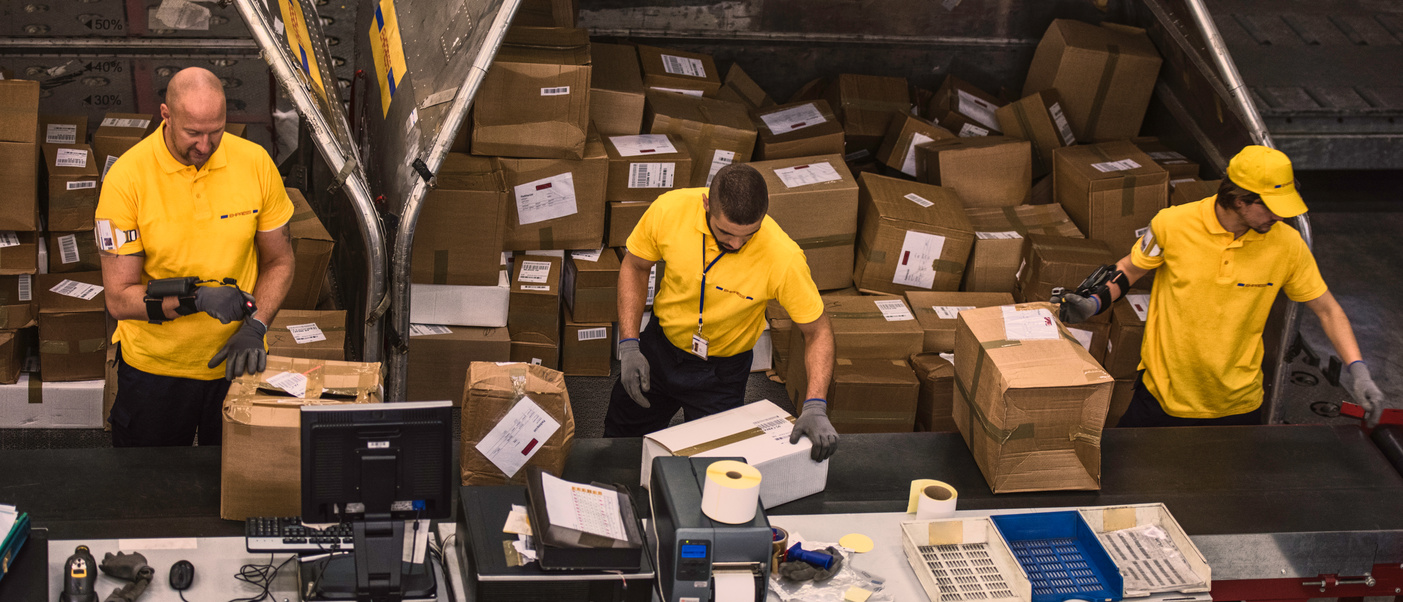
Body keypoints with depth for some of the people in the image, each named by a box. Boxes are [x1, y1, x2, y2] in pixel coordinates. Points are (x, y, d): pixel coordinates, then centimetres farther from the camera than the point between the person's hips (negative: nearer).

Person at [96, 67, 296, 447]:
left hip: (236, 363, 2)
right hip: (155, 368, -1)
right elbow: (119, 299, -14)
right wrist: (197, 299, -28)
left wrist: (254, 328, -12)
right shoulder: (126, 179, -15)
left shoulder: (255, 163, -8)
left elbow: (278, 262, 3)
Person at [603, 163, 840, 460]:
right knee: (619, 443, 20)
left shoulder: (783, 258, -33)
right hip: (659, 346, 3)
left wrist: (815, 407, -31)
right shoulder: (670, 210, -26)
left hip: (721, 371, -2)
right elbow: (634, 267, -6)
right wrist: (629, 346, -12)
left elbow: (818, 331, -19)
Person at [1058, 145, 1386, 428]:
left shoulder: (1287, 244, -10)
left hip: (1237, 404, 1)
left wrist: (1358, 371, -10)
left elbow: (1328, 310, 0)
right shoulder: (1172, 225, -15)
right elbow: (1130, 269, 3)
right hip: (1163, 394, -1)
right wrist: (1093, 303, -14)